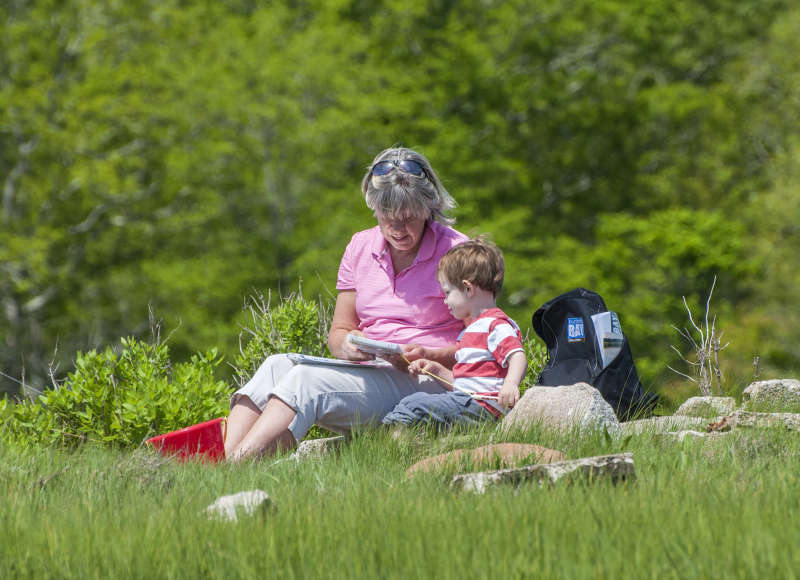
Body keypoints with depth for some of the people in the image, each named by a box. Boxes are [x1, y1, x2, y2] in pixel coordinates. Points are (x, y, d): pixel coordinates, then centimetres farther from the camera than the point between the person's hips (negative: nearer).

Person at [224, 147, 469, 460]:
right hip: (369, 373, 6)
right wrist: (347, 346, -9)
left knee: (307, 380, -30)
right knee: (277, 365, -22)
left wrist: (428, 356, -20)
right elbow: (339, 331, 17)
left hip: (425, 381, -6)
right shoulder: (361, 247, 14)